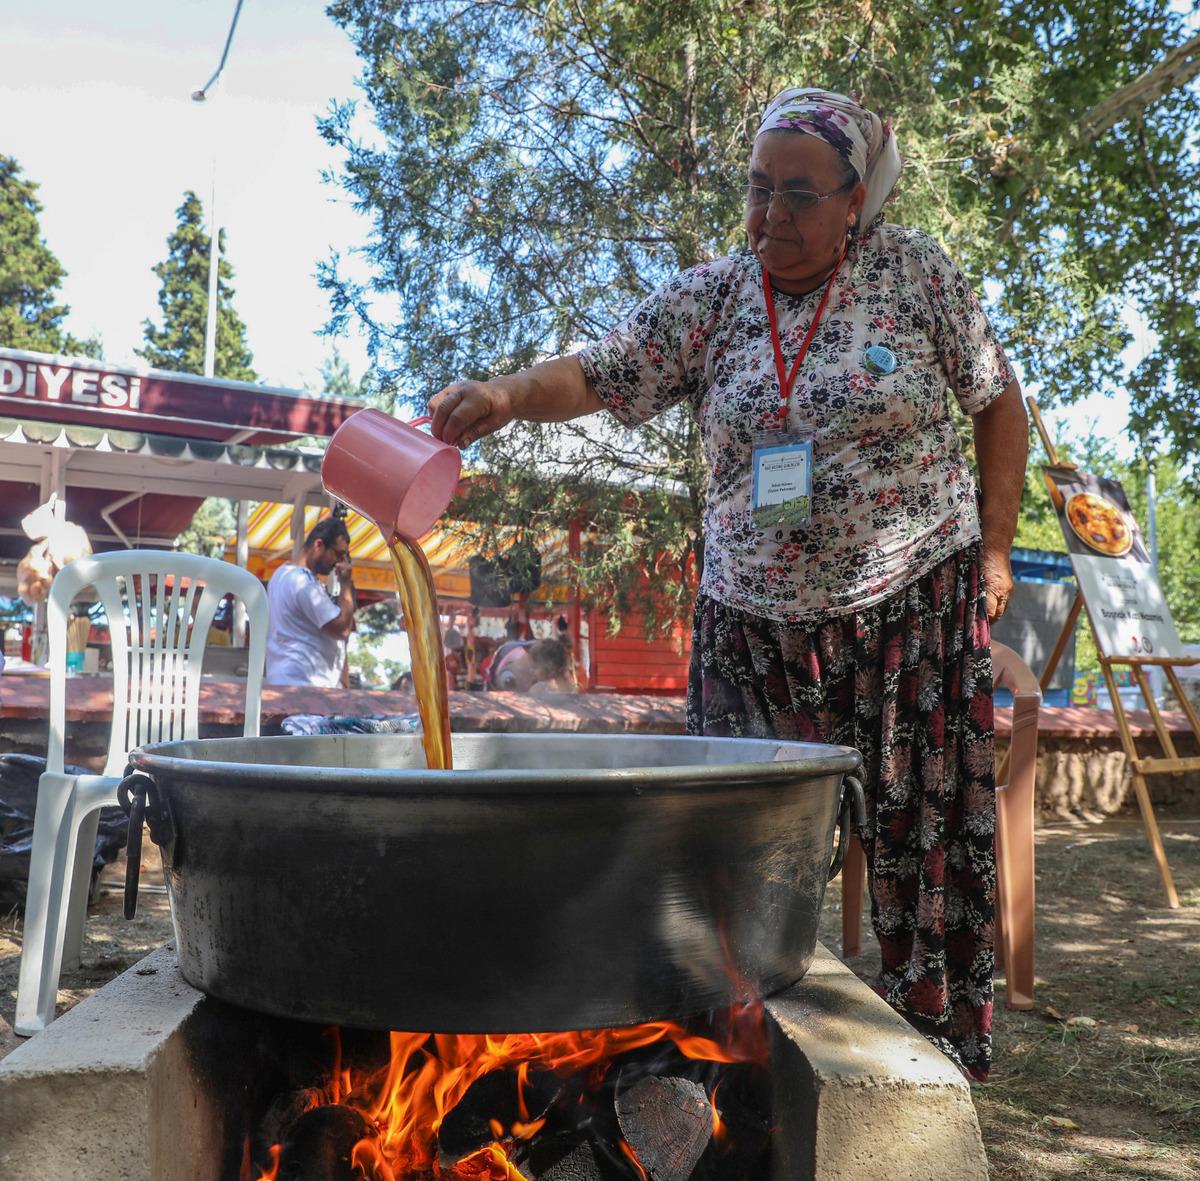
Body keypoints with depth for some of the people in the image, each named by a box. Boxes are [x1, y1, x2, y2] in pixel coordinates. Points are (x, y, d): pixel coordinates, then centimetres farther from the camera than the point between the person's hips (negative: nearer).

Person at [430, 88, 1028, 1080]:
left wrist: (994, 550, 1)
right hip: (755, 618, 2)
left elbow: (1000, 404, 7)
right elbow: (596, 375, -5)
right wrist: (509, 393, -26)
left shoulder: (912, 270, 0)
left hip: (915, 605, -1)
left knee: (925, 832, 5)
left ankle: (939, 1047, 23)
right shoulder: (711, 298, 2)